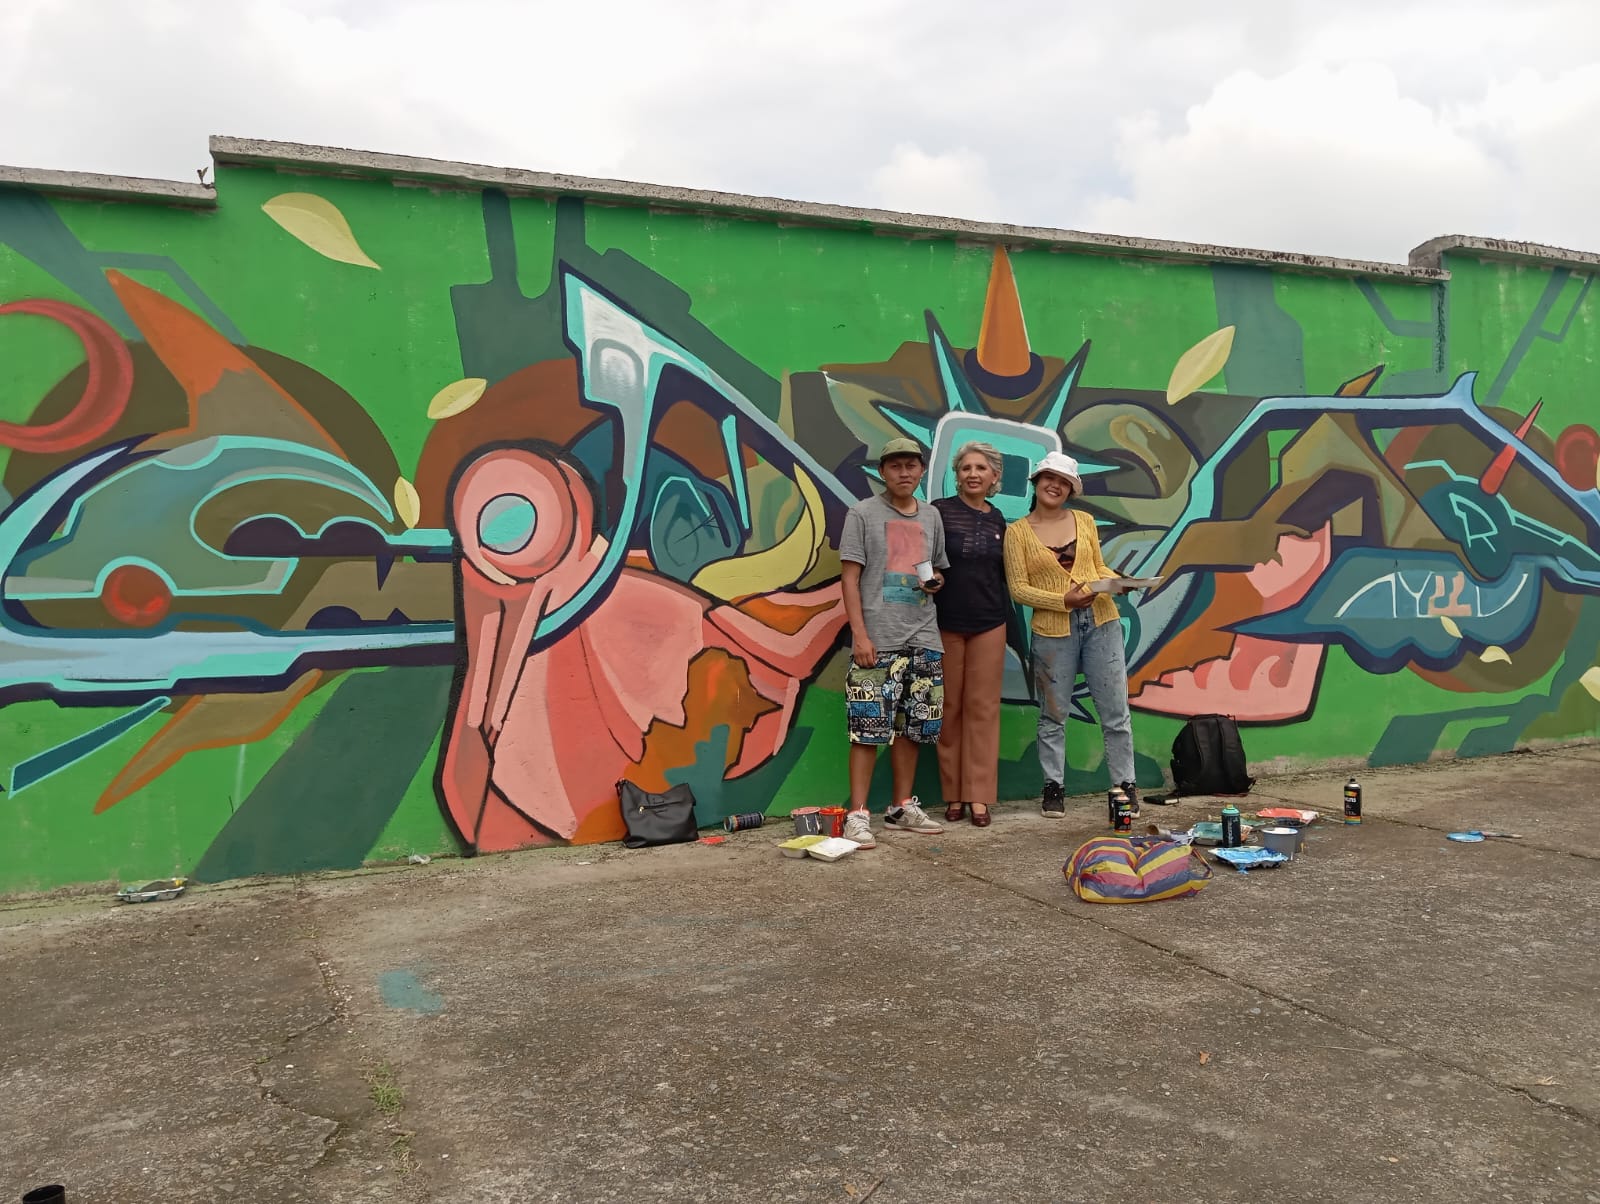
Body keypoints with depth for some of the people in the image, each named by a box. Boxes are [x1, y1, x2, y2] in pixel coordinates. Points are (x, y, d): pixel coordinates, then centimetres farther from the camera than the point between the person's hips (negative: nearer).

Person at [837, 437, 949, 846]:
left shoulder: (931, 517, 14)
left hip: (923, 639, 5)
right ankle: (857, 815, -4)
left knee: (912, 726, 10)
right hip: (877, 640, -5)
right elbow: (850, 577, -5)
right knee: (868, 727, -9)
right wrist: (859, 634, -13)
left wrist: (936, 580, -1)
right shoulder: (863, 513, 0)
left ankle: (902, 807, 22)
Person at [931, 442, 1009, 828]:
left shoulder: (997, 520, 8)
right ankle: (953, 794, 11)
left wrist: (1005, 612, 13)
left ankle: (979, 795, 8)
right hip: (946, 623, -3)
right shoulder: (939, 510, -3)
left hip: (989, 624, 3)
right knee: (950, 708, 2)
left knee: (983, 708, 3)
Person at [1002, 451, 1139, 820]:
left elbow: (1099, 567, 17)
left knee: (1115, 710, 4)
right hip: (1053, 629, -2)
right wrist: (1063, 600, -15)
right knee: (1053, 714, 7)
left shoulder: (1084, 521, 9)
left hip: (1101, 622, 2)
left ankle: (1124, 785, 15)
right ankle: (1053, 786, 20)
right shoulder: (1017, 531, 0)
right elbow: (1018, 588, -5)